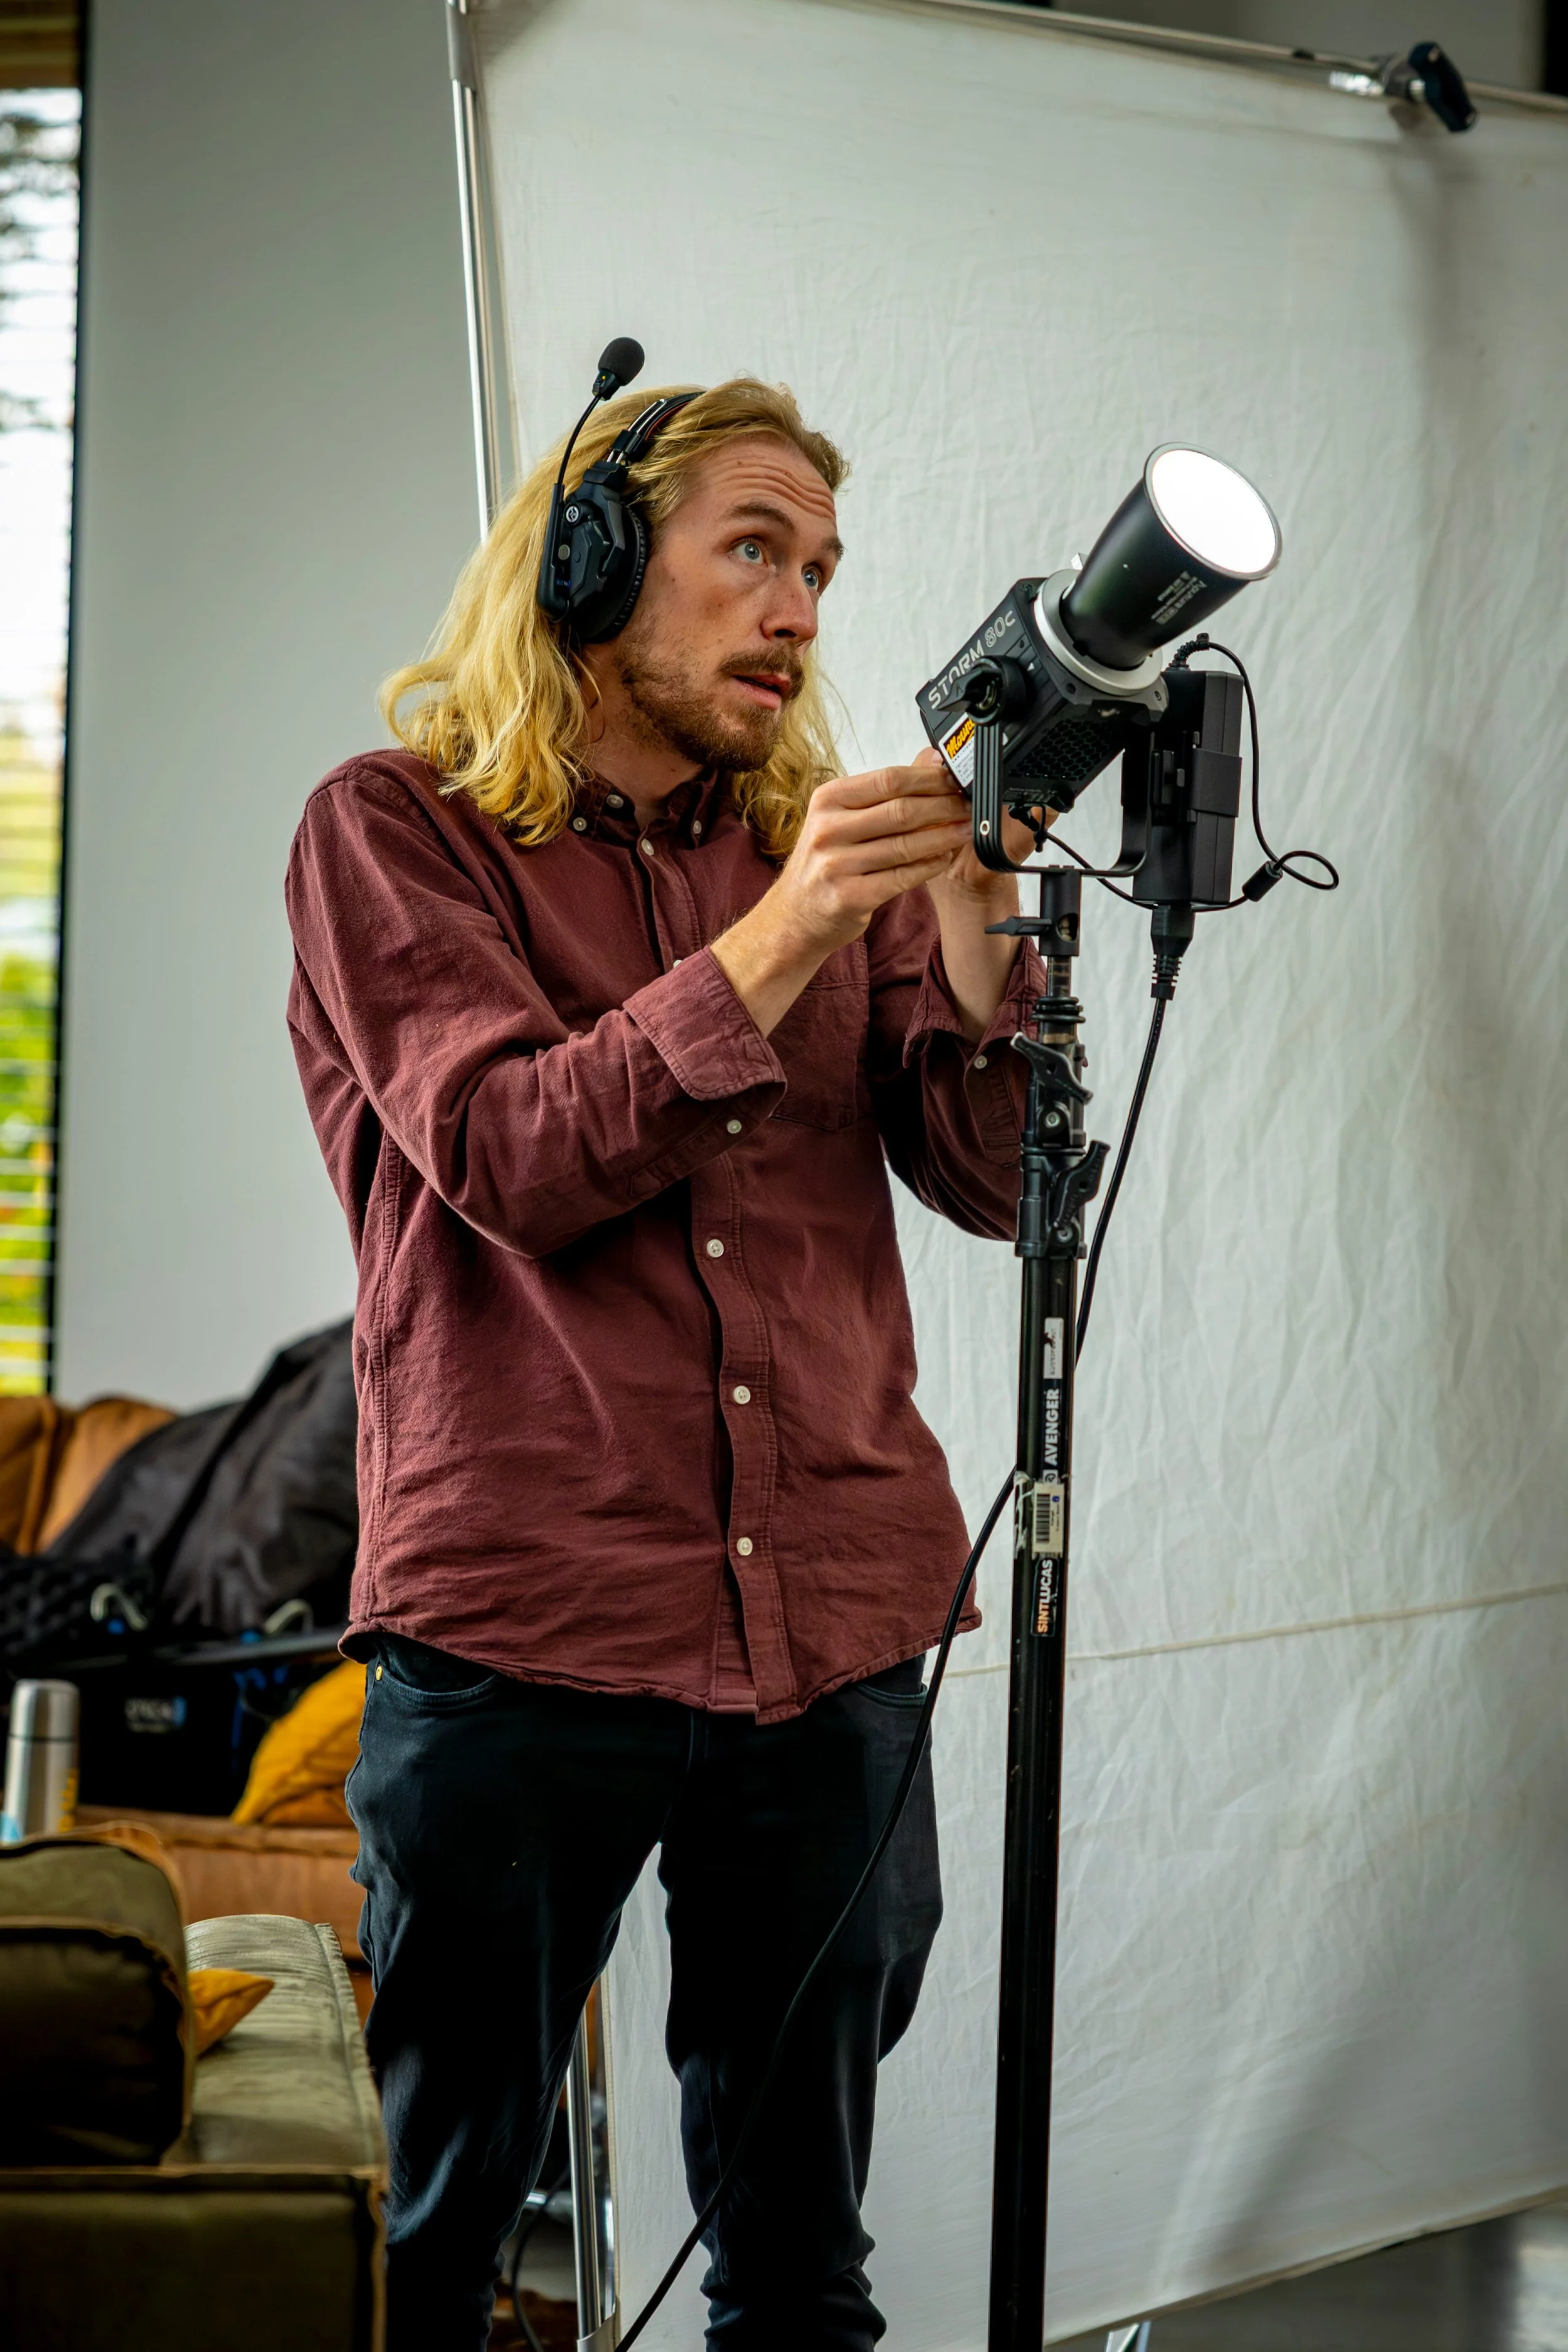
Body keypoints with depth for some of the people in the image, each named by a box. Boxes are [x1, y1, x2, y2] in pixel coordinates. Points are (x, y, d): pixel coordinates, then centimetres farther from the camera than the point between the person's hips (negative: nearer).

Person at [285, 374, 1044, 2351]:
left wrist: (972, 916, -10)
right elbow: (512, 1161, -11)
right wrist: (781, 941, -19)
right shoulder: (395, 831, 3)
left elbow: (1000, 1177, 6)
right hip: (518, 1637, -4)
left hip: (836, 1637, 4)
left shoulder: (821, 841, 15)